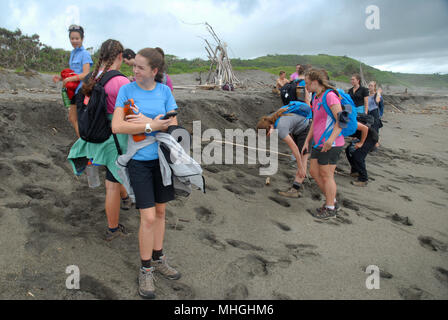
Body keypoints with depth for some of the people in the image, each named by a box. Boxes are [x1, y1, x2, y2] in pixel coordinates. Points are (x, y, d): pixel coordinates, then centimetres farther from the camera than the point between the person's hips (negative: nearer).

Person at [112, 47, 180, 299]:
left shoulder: (165, 91, 0)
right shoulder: (127, 90, -6)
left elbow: (173, 125, -5)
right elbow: (117, 127, -16)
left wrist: (145, 121, -17)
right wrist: (152, 125, -19)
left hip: (162, 158, 3)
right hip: (139, 160, -3)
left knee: (160, 212, 14)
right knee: (148, 217, -4)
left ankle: (158, 259, 33)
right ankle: (146, 270, 16)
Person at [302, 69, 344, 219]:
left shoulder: (330, 96, -14)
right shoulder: (316, 98, 15)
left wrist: (331, 139, -33)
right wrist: (307, 141, 18)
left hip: (330, 144, -10)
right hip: (319, 143, 10)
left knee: (326, 175, -1)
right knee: (314, 171, 13)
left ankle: (330, 208, 15)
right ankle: (332, 201, 27)